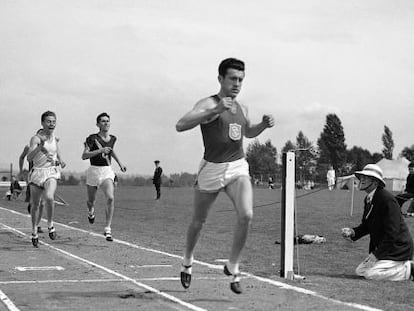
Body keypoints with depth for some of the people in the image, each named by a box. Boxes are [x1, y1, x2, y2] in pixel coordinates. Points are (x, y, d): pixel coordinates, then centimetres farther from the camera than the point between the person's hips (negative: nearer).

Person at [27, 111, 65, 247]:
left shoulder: (54, 136, 5)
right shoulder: (36, 138, -11)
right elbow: (29, 158, -25)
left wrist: (60, 161, 9)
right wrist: (40, 147, -39)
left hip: (51, 173, 2)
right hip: (37, 173, -1)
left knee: (49, 197, -28)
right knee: (35, 205, 9)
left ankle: (50, 225, -8)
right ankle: (34, 232, 29)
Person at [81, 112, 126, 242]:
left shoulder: (113, 138, 7)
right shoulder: (92, 138, -9)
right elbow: (84, 156, -16)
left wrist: (119, 163, 26)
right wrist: (100, 150, -25)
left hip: (107, 172, 2)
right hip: (94, 171, -2)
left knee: (110, 198, -21)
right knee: (91, 201, 12)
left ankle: (107, 229, -16)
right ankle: (91, 210, 52)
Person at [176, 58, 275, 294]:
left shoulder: (242, 108, 9)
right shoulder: (209, 104, -11)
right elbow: (181, 125, -28)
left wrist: (264, 125, 9)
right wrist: (215, 111, -37)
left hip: (238, 168, 4)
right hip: (212, 169, -3)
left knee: (246, 215, -20)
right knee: (199, 221, 13)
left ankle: (233, 267, -2)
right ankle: (188, 261, 41)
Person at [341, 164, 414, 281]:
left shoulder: (387, 199, -22)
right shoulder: (368, 199, 7)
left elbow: (392, 232, -24)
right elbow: (366, 225, 16)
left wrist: (376, 254, -23)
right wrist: (353, 232, -6)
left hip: (398, 249, -10)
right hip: (380, 248, 10)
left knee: (371, 274, -20)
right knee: (360, 271, 9)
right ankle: (403, 266, 16)